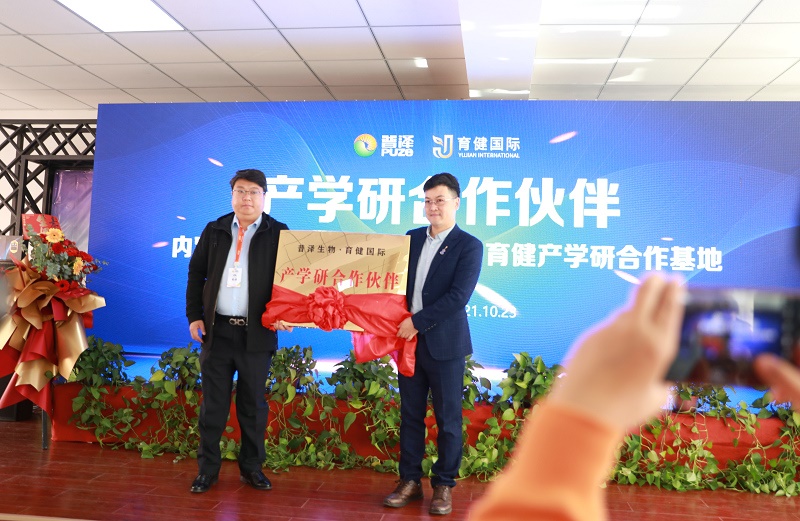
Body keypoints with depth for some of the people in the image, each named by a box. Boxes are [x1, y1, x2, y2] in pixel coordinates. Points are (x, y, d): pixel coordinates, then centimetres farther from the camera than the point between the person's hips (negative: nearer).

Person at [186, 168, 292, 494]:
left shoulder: (278, 234, 0)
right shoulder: (214, 231, 8)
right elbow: (196, 274, 12)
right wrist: (194, 315, 4)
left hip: (257, 332, -2)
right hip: (217, 330, 2)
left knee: (253, 403, 9)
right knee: (213, 403, 9)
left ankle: (252, 467, 23)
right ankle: (207, 468, 20)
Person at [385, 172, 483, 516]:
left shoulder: (469, 246, -7)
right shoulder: (411, 239, 10)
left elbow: (458, 296, -16)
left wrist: (418, 322, -17)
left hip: (444, 343, -5)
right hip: (409, 340, 5)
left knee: (447, 418, 6)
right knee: (410, 414, 11)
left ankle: (444, 486, 19)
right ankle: (410, 481, 24)